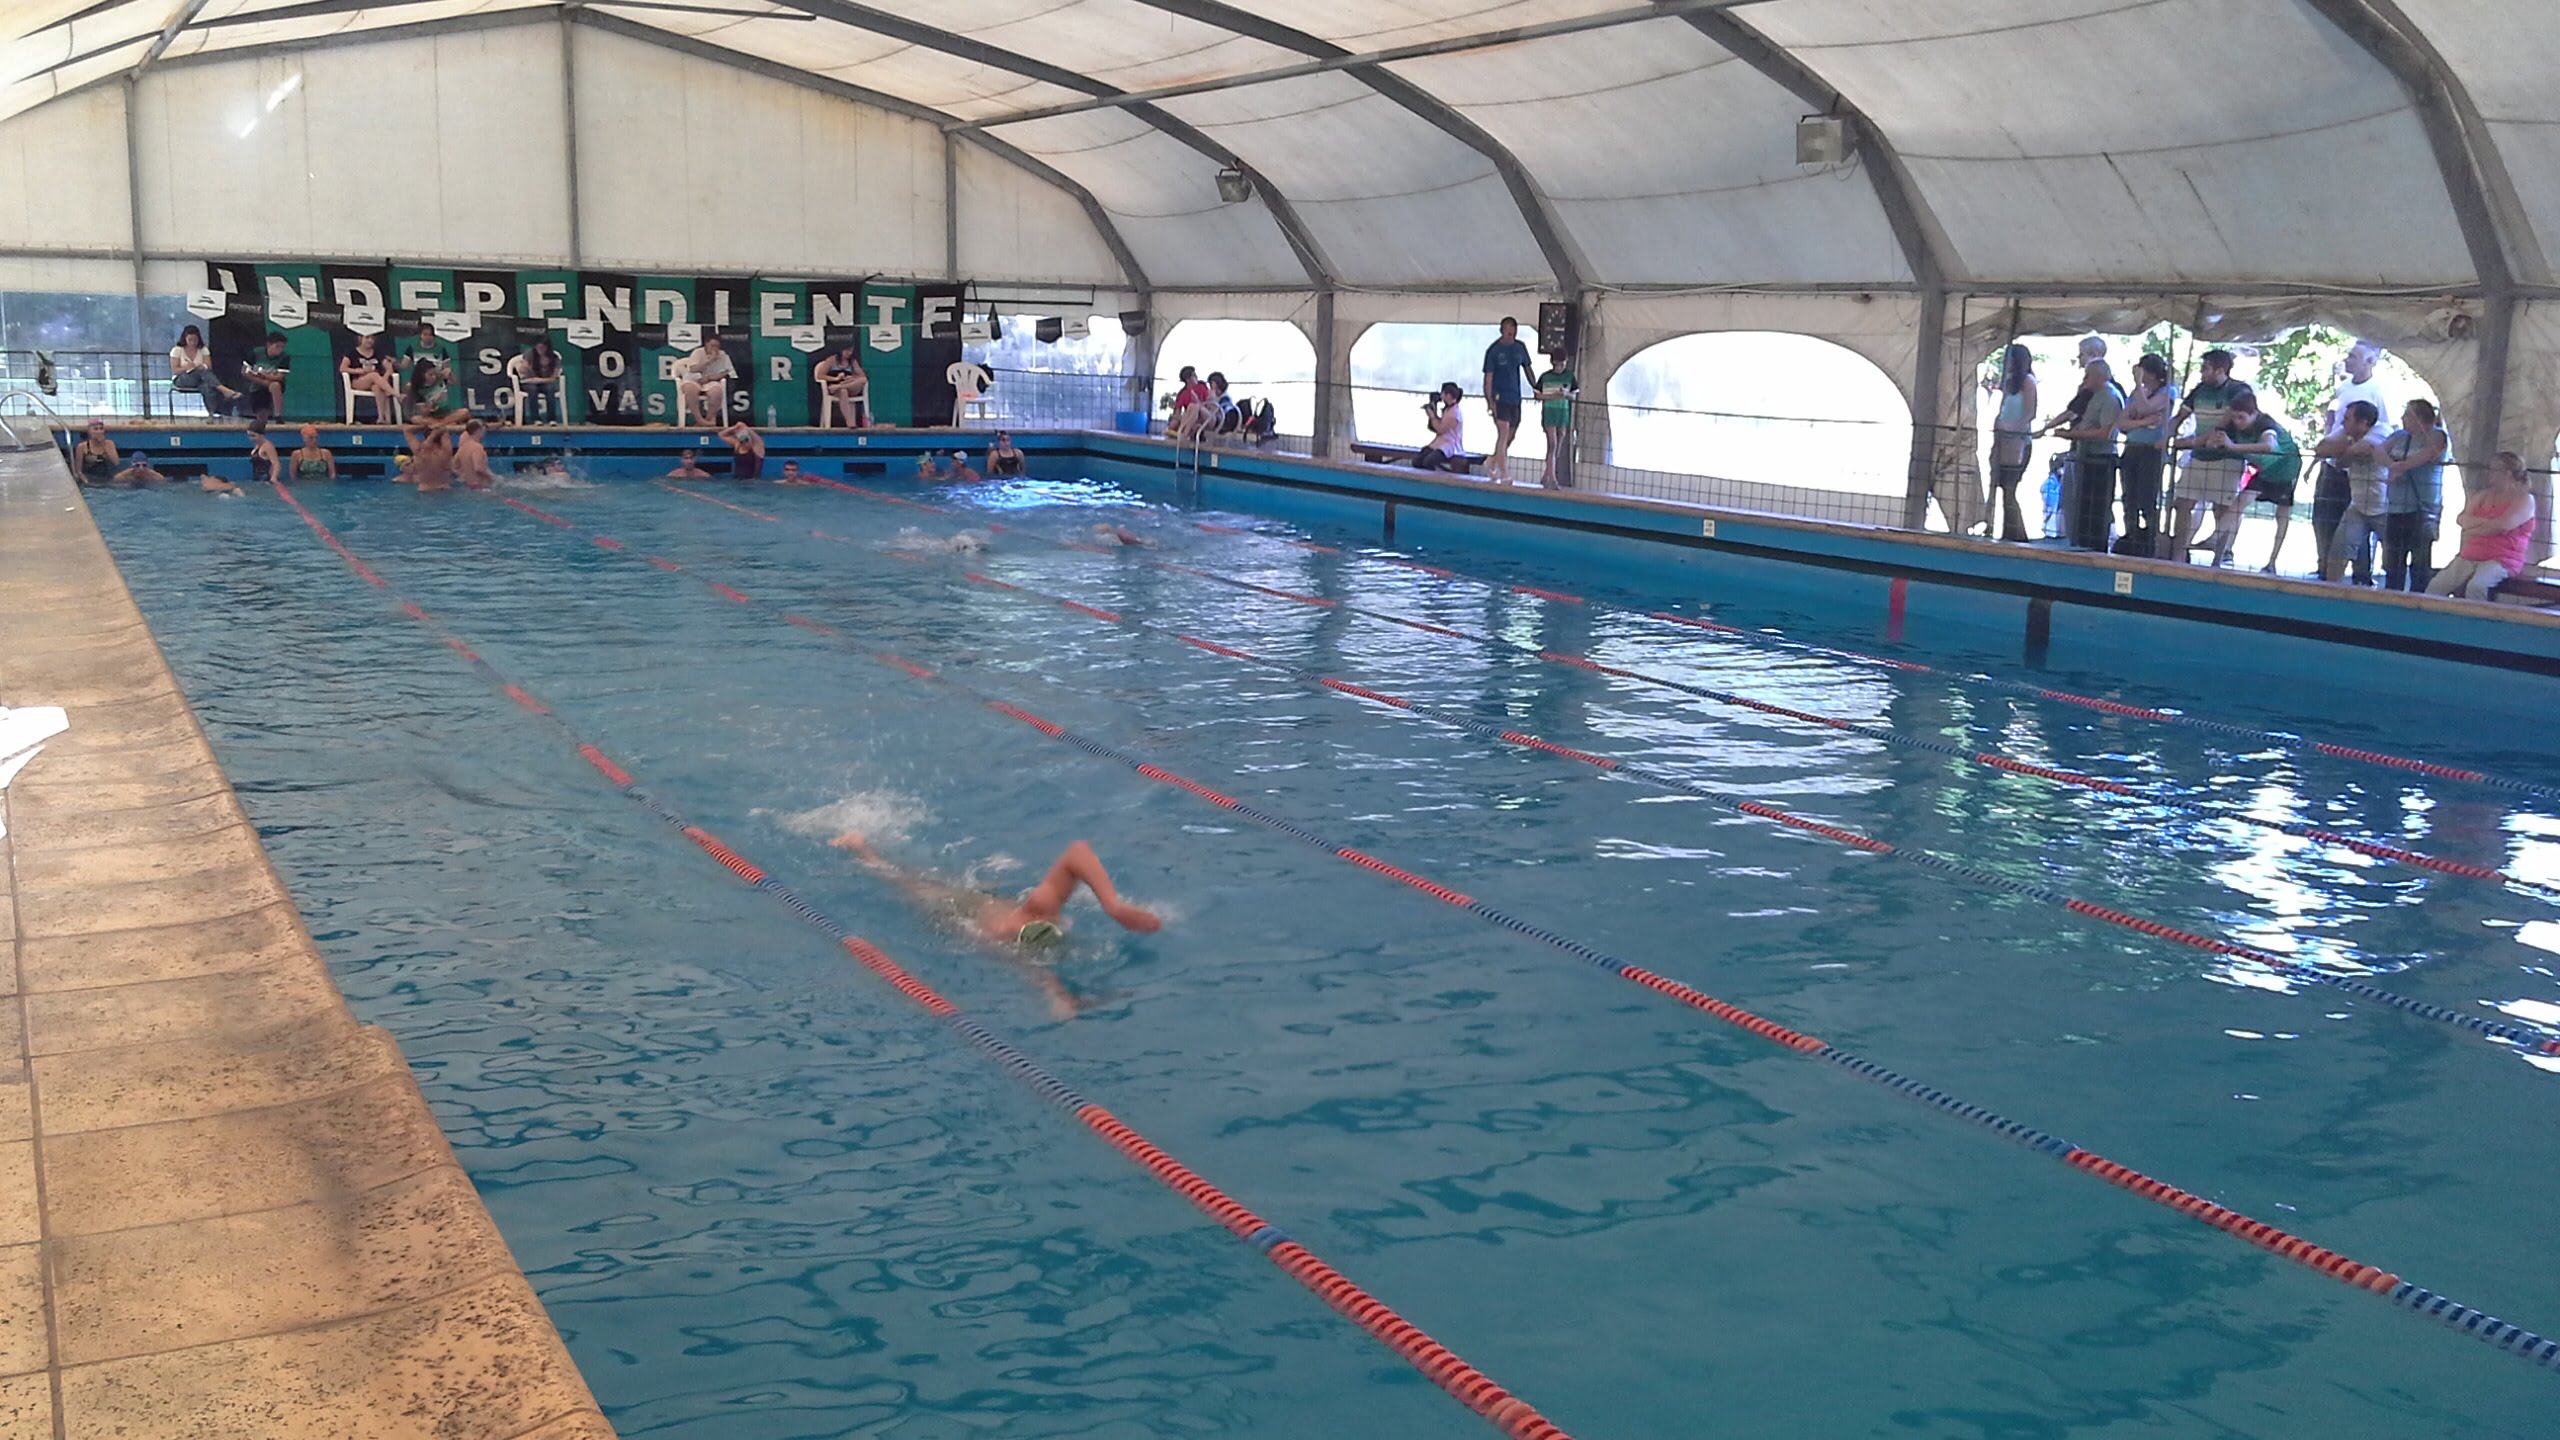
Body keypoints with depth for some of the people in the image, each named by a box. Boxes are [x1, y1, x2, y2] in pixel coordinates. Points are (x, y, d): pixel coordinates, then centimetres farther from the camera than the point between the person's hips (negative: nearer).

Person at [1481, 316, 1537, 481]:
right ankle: (1504, 474, -12)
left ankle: (1492, 461, 32)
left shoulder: (1520, 348, 7)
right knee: (1503, 434, -13)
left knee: (1510, 436, 12)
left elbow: (1528, 369, 18)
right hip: (1500, 397, -6)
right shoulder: (1494, 350, -7)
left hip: (1515, 398, 6)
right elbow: (1488, 377, -8)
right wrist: (1489, 401, -14)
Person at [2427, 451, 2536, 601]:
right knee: (2436, 586, -17)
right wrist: (2488, 522, -8)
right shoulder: (2483, 495, 19)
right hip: (2469, 557, 6)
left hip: (2501, 560, -6)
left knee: (2476, 586, -36)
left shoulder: (2524, 499, 0)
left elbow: (2502, 526, -16)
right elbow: (2461, 520, 7)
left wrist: (2472, 529, -3)